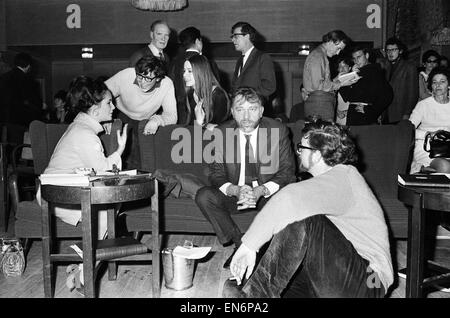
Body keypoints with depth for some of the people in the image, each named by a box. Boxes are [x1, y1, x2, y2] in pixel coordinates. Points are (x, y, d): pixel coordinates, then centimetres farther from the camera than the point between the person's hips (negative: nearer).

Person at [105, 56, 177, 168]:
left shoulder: (167, 84, -23)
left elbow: (172, 116, -22)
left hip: (145, 121, 1)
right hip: (122, 117, 0)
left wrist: (157, 120, -44)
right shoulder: (125, 76, -26)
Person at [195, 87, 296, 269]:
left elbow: (287, 172, -7)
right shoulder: (222, 132, -5)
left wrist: (261, 190, -25)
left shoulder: (278, 130, -8)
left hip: (268, 193, -1)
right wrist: (235, 190, -25)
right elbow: (216, 173, -3)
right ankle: (240, 244, -10)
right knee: (204, 196, -24)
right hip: (234, 193, 2)